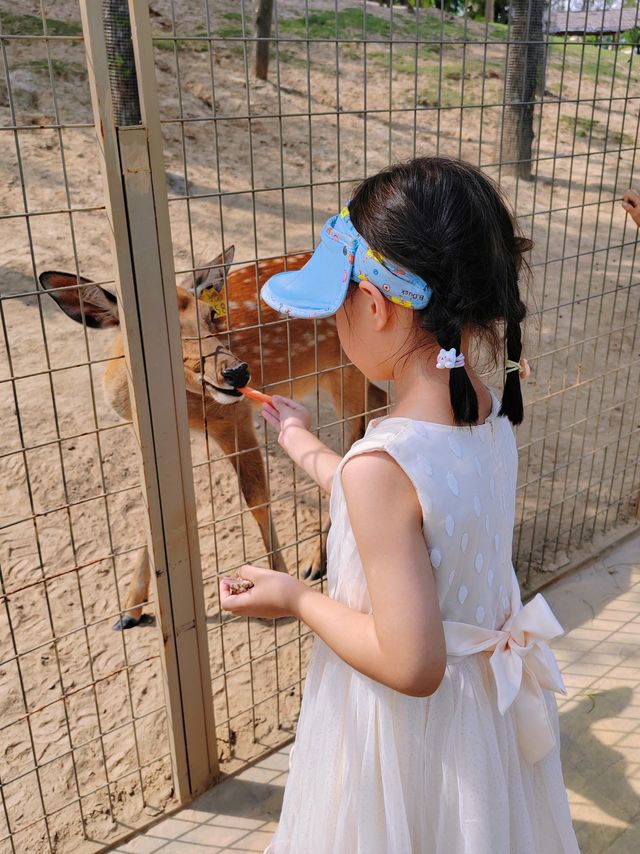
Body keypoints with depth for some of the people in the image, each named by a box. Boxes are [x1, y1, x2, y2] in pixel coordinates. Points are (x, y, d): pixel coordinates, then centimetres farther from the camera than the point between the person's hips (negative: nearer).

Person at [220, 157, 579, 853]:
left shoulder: (380, 466, -35)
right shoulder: (493, 417, -11)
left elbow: (411, 666, -30)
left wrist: (294, 598, -16)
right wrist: (305, 448, 15)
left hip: (409, 727, -6)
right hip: (489, 704, 7)